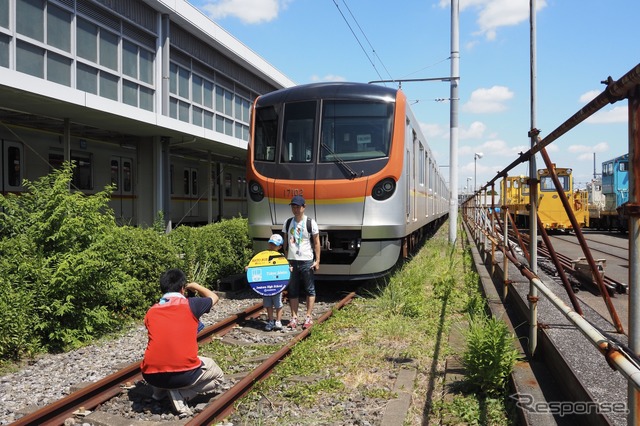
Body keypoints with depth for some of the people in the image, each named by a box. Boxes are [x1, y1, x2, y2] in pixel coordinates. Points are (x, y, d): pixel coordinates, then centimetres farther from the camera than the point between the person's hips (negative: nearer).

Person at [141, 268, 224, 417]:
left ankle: (160, 390, 17)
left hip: (151, 376, 6)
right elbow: (214, 297, 25)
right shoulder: (191, 304, 3)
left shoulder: (151, 312, 12)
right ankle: (179, 393, 2)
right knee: (217, 375, 25)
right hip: (183, 374, -5)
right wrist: (195, 286, 42)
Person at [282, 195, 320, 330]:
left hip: (306, 261, -4)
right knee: (292, 291, 7)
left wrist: (317, 260, -6)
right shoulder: (287, 223, 7)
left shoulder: (311, 223, -4)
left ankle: (308, 317, 11)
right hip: (291, 261, 4)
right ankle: (294, 317, 14)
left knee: (310, 290, 4)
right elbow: (285, 243, 13)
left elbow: (316, 243, -1)